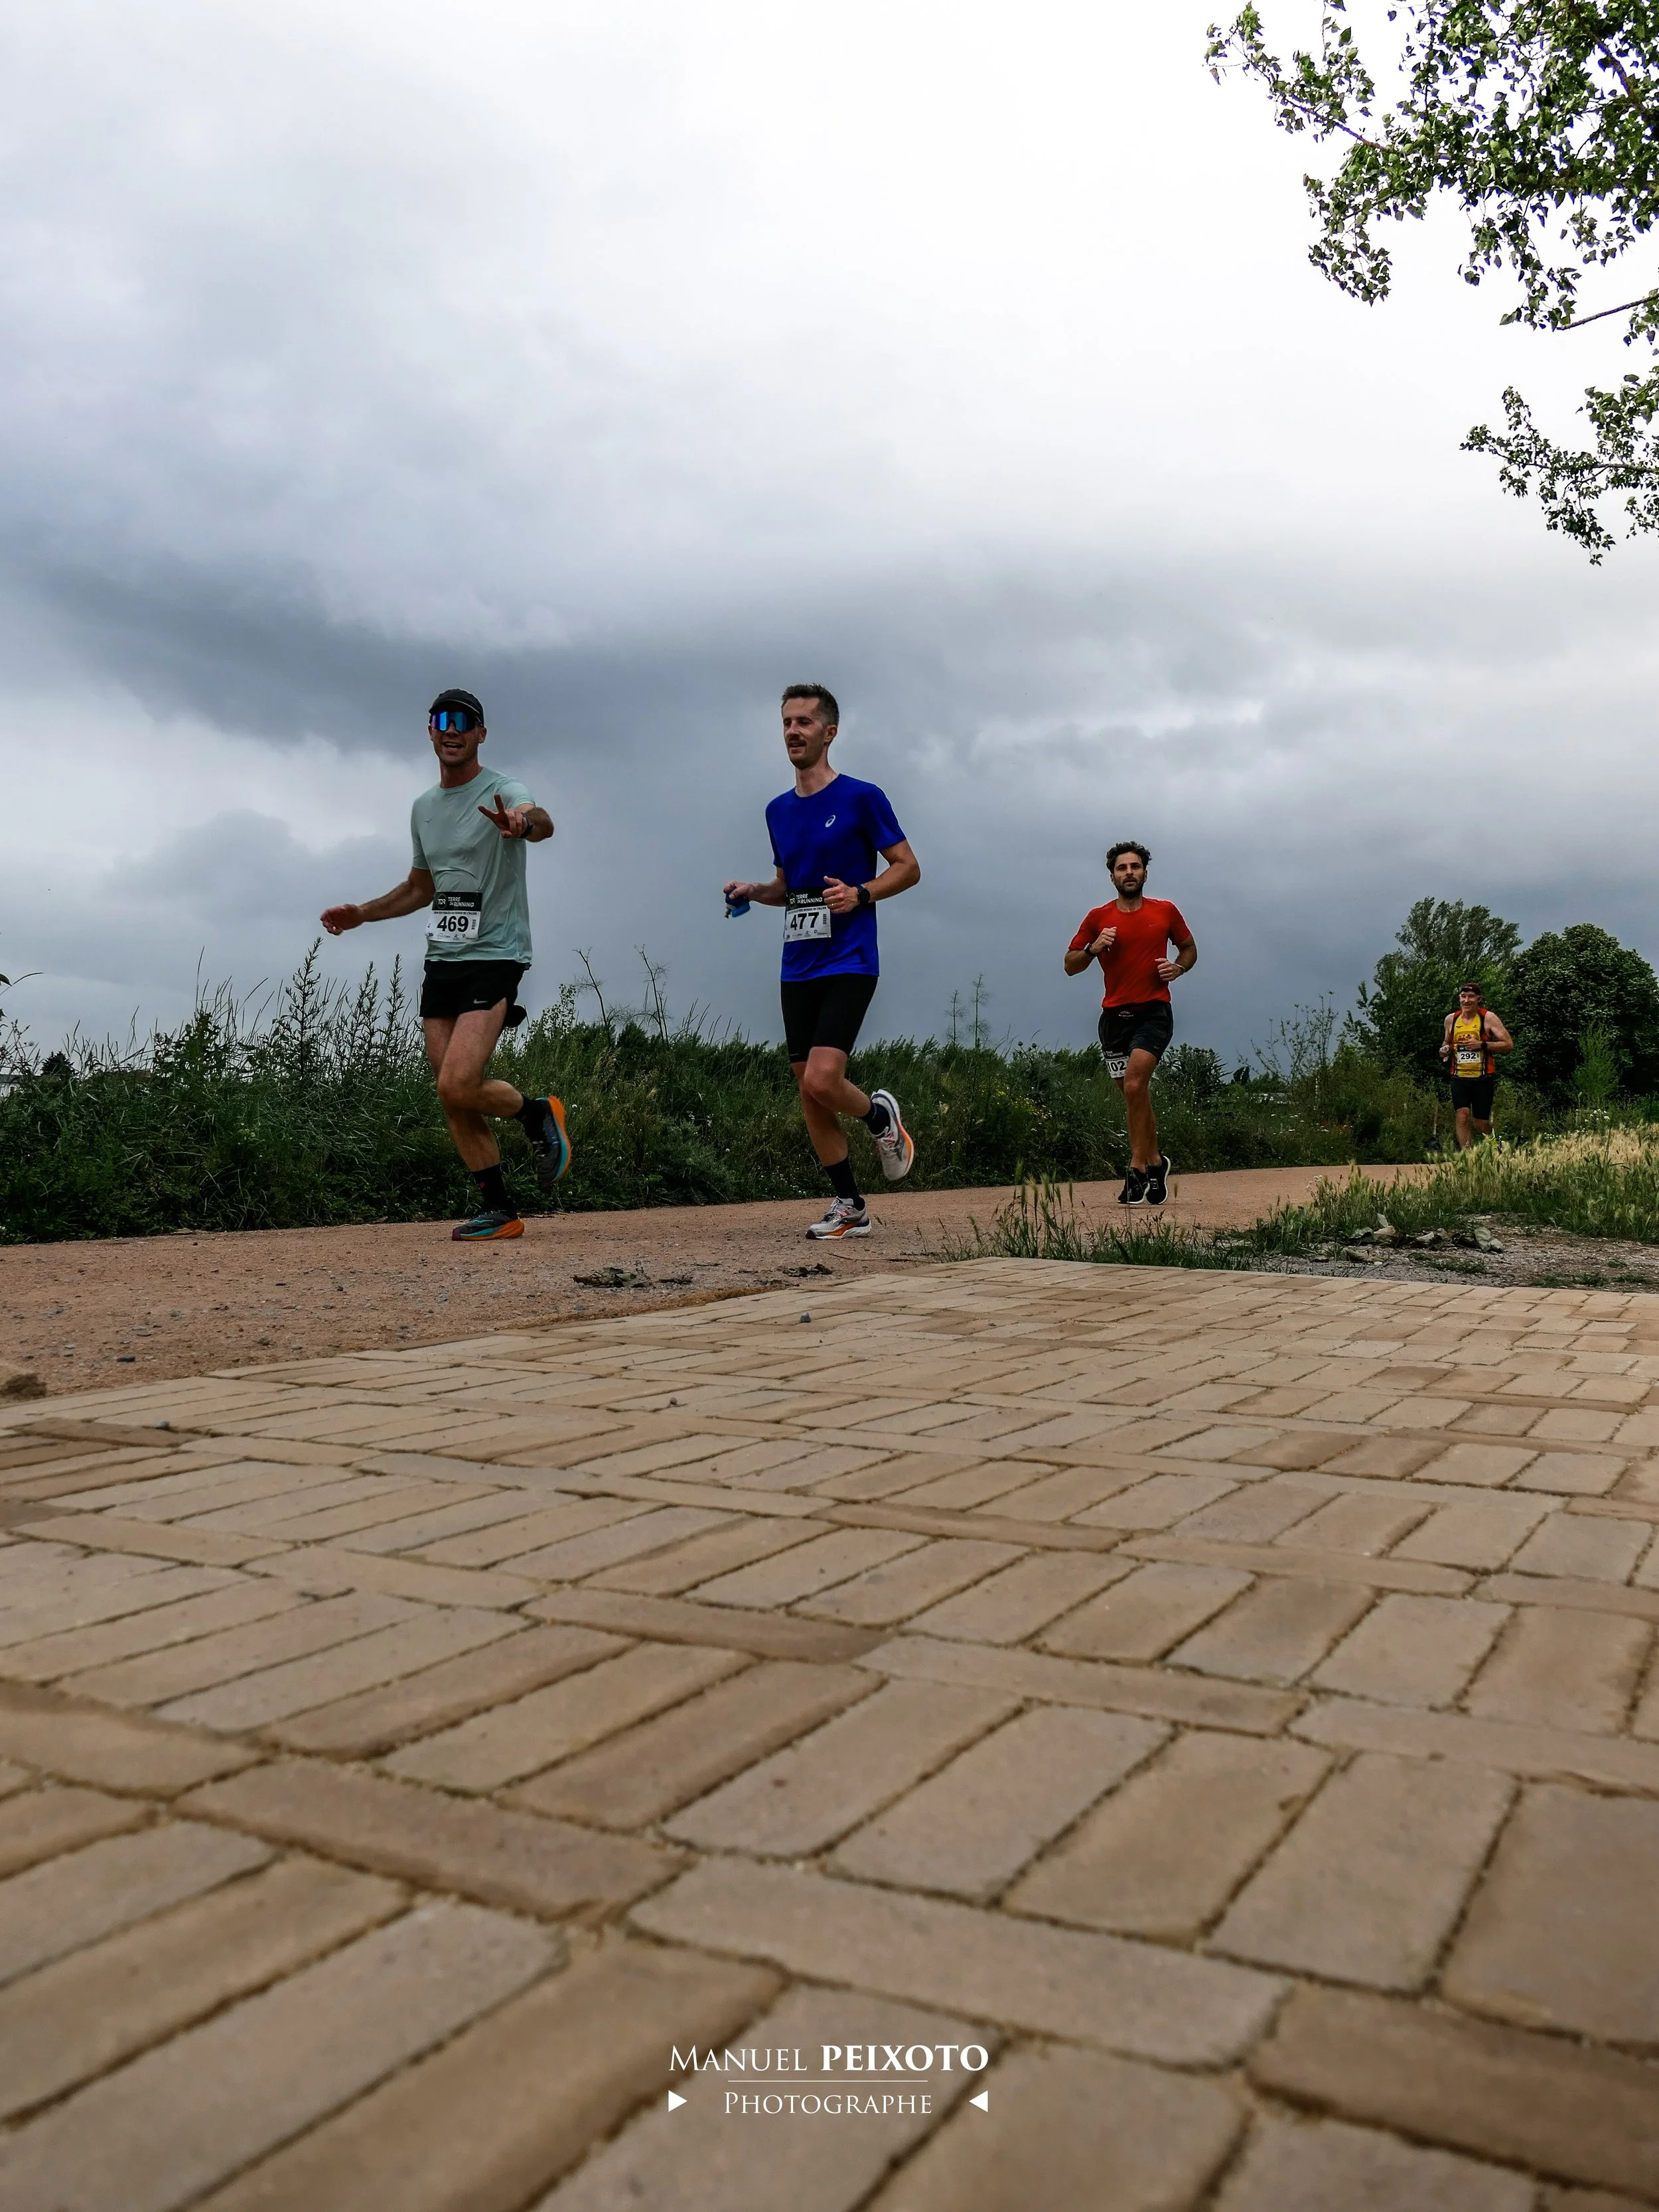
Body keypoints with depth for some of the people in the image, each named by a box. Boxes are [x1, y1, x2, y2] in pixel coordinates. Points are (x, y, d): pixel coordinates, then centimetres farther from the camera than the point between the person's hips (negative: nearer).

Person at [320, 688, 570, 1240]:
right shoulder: (423, 808, 15)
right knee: (453, 1098, 4)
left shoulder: (502, 791, -7)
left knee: (457, 1086, -19)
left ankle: (537, 1114, 9)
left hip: (494, 958, -7)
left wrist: (525, 823, -55)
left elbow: (542, 821, -32)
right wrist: (362, 913, 19)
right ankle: (498, 1210, 13)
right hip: (440, 962, 7)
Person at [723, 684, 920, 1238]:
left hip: (848, 963, -6)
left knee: (821, 1081, -20)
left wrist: (861, 893, -17)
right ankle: (849, 1207, 17)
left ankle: (881, 1115, 14)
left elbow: (908, 867, -1)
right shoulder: (778, 810, 14)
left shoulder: (862, 797, -4)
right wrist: (753, 892, 5)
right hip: (797, 968, 6)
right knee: (808, 1092, 5)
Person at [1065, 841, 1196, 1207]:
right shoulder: (1098, 917, 6)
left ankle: (1137, 1169, -15)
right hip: (1115, 1015, 3)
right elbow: (1070, 965, 9)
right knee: (1135, 1094, 10)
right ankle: (1155, 1161, 29)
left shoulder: (1166, 912, 6)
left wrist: (1178, 968, -1)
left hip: (1154, 1011, -3)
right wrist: (1093, 948, -11)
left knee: (1135, 1085, -22)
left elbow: (1189, 947, 20)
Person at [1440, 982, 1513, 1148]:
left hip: (1483, 1078, -3)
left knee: (1480, 1124, 4)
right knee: (1462, 1116, -17)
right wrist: (1445, 1049, 3)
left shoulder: (1488, 1018, -4)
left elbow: (1509, 1045, -7)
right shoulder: (1451, 1019, 8)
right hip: (1459, 1077, 3)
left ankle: (1492, 1138, 40)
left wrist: (1482, 1045, -19)